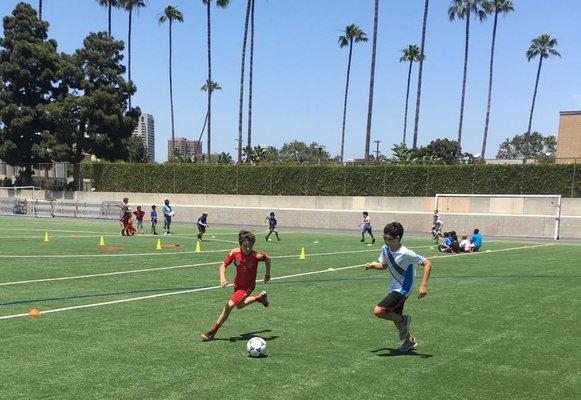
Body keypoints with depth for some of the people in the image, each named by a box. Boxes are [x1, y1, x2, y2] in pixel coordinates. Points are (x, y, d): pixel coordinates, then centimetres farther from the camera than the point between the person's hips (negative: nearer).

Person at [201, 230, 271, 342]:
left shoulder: (256, 256, -25)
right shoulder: (235, 253, -20)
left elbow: (267, 259, -4)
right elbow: (223, 266, -10)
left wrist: (267, 275, 8)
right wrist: (222, 278, -28)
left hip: (247, 287, -5)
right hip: (237, 285, 5)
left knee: (229, 306, -17)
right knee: (239, 305, 28)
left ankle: (213, 332, -5)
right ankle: (261, 297, 51)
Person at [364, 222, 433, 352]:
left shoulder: (406, 254, -26)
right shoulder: (385, 249, -4)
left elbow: (427, 263, -23)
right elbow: (384, 265, 13)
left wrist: (423, 285, -30)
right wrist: (372, 265, -8)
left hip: (402, 289, -8)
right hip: (394, 288, 8)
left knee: (378, 311, -19)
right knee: (395, 316, 19)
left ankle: (403, 320, 6)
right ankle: (410, 341, 41)